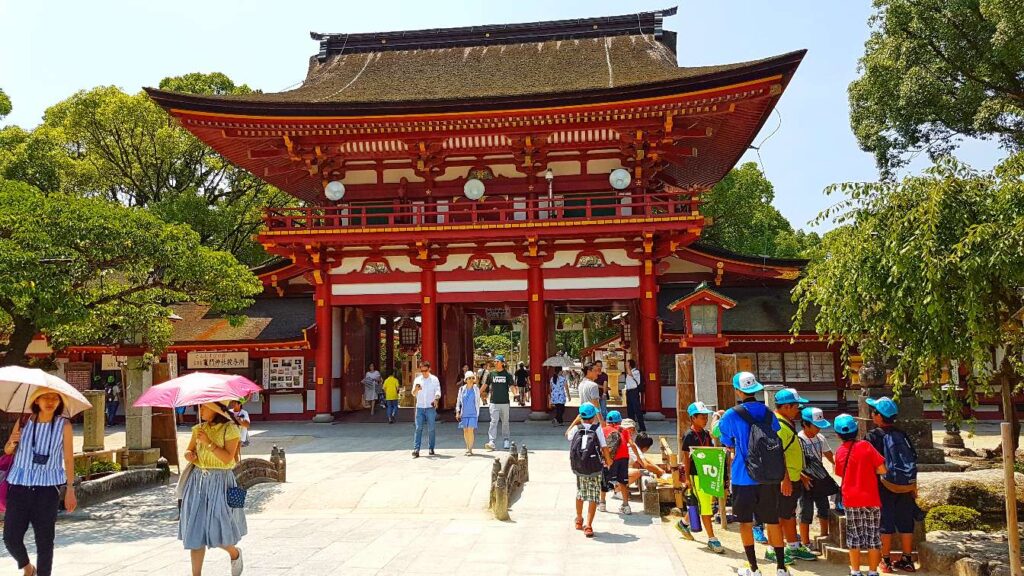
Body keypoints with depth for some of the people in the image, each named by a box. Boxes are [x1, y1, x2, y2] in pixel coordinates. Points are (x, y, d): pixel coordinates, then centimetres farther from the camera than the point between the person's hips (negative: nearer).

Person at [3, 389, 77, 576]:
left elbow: (68, 458, -2)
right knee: (11, 537, 4)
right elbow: (7, 451, 14)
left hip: (48, 487, -2)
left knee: (44, 539, 1)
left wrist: (70, 490, -4)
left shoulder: (64, 425, -4)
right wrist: (12, 443, -9)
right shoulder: (23, 422, 1)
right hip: (19, 484, 2)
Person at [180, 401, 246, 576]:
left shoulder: (230, 429, -8)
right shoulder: (199, 428, 8)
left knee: (217, 531, -4)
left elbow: (228, 458, -16)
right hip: (198, 481, 5)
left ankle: (235, 553, 28)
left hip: (219, 482, -5)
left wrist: (208, 442, -19)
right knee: (195, 531, 4)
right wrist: (189, 455, -7)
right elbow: (188, 451, 16)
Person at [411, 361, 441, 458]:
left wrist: (436, 399, -25)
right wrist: (416, 389, -21)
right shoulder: (417, 380, 10)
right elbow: (413, 394, 4)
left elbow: (438, 391, -3)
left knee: (431, 429, 1)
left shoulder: (434, 379, 4)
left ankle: (431, 448, 11)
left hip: (430, 407, -1)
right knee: (418, 428, -5)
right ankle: (416, 449, -9)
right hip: (420, 407, 1)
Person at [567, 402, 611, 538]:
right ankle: (588, 526, -3)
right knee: (593, 498, 6)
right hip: (594, 469, -3)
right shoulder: (597, 429, -11)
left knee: (580, 494, 23)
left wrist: (576, 420, 21)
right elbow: (604, 447, -10)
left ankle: (579, 521, 40)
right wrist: (608, 460, 8)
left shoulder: (576, 429, -4)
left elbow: (567, 435, 19)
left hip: (578, 468, 3)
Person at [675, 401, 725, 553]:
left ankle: (683, 523, 38)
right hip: (696, 474, -8)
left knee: (701, 504, 17)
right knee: (705, 507, -5)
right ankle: (712, 539, 1)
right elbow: (686, 457, -11)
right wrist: (687, 478, -13)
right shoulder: (689, 435, -11)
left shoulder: (706, 433, 10)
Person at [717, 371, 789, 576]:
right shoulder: (768, 413, 3)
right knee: (772, 521, 14)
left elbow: (727, 445, 3)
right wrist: (785, 478, 17)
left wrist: (716, 419, 19)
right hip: (771, 479, 4)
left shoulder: (731, 415, -10)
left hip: (744, 478, -4)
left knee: (745, 522, 10)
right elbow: (779, 447, 8)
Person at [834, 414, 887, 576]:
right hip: (871, 499, -2)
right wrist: (869, 470, 10)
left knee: (854, 536, 11)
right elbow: (882, 469, -8)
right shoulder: (865, 446, -9)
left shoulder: (839, 452, -1)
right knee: (873, 536, 9)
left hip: (851, 500, 2)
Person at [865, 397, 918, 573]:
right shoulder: (903, 435, 6)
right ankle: (907, 560, 19)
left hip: (885, 486, -4)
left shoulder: (873, 437, -9)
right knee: (906, 523, 12)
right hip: (907, 486, 4)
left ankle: (886, 561, 10)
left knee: (886, 523, 4)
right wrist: (914, 486, 16)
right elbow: (914, 459, 9)